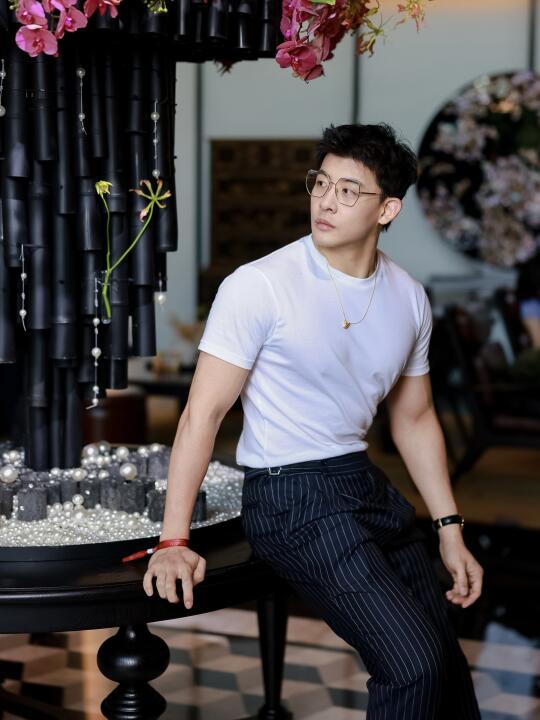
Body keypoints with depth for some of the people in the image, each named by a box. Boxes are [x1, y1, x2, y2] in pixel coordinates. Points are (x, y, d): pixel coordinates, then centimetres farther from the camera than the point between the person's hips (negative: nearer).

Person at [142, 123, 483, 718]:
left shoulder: (409, 297, 3)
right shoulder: (258, 286, -16)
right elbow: (203, 413, -15)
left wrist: (450, 532, 12)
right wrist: (173, 541, -20)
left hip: (366, 484, 7)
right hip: (291, 496, -7)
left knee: (446, 662, 12)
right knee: (413, 665, -17)